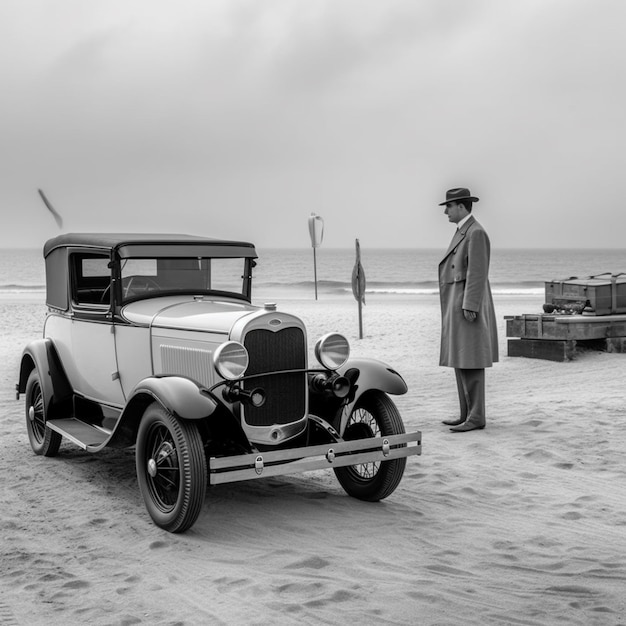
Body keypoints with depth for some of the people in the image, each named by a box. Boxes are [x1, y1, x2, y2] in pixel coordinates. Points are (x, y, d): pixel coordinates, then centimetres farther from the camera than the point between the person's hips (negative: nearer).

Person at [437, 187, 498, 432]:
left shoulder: (476, 233, -14)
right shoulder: (463, 232, 18)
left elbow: (478, 273, -20)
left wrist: (469, 307, -24)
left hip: (468, 306, -10)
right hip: (458, 307, 10)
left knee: (470, 363, -8)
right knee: (461, 362, 10)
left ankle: (476, 418, -5)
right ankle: (468, 414, 15)